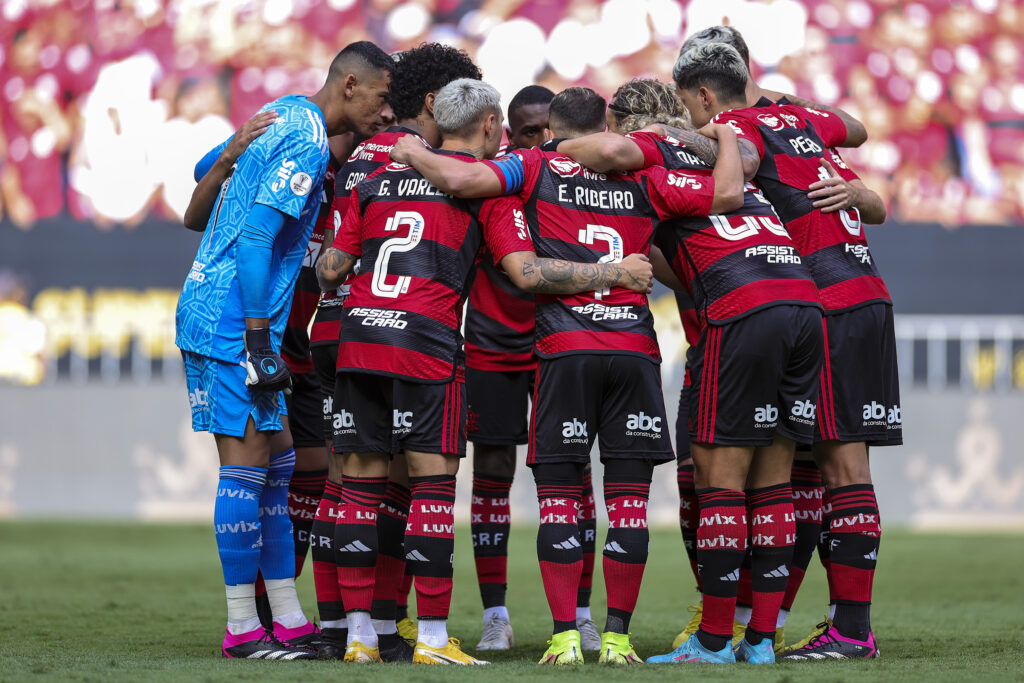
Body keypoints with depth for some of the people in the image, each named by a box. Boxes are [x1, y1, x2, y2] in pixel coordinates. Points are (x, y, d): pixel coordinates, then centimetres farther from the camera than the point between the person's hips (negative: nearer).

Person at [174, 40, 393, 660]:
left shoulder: (282, 115, 15)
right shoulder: (308, 142, -15)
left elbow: (205, 182, 26)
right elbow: (257, 239, -21)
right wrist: (258, 341, -20)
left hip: (203, 310, 10)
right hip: (235, 323, -10)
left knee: (275, 467, 11)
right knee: (248, 465, -6)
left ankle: (289, 618, 13)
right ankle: (243, 629, -2)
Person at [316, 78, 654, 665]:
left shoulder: (381, 178, 18)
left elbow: (332, 269, 16)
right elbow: (527, 272, -7)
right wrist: (617, 274, 0)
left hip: (357, 338, 5)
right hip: (426, 344, -5)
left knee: (362, 482, 8)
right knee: (434, 481, 0)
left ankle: (359, 632, 9)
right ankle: (433, 637, -2)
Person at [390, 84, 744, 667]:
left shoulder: (537, 167, 6)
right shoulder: (646, 181, 11)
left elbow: (460, 179, -8)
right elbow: (728, 192, 7)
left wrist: (413, 154, 10)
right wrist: (726, 138, 26)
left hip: (566, 347, -1)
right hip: (635, 347, 1)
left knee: (559, 497, 4)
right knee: (628, 498, 5)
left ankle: (566, 635, -2)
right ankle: (618, 636, 4)